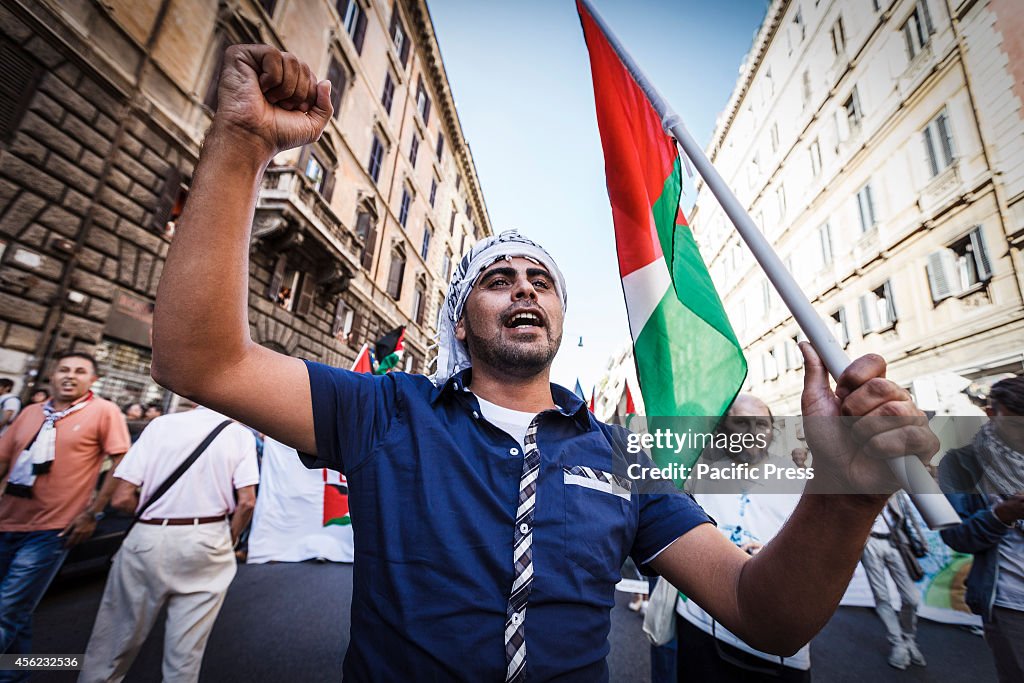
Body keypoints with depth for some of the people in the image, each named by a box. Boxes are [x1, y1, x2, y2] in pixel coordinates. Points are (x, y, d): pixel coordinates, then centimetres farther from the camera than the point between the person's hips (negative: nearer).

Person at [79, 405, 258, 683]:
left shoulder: (161, 424, -3)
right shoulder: (240, 433, -5)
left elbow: (122, 498, -5)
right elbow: (247, 502, -10)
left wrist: (154, 514, 14)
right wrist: (230, 540, 9)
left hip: (148, 539, 1)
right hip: (207, 542, 0)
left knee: (118, 637, 21)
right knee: (186, 648, 14)